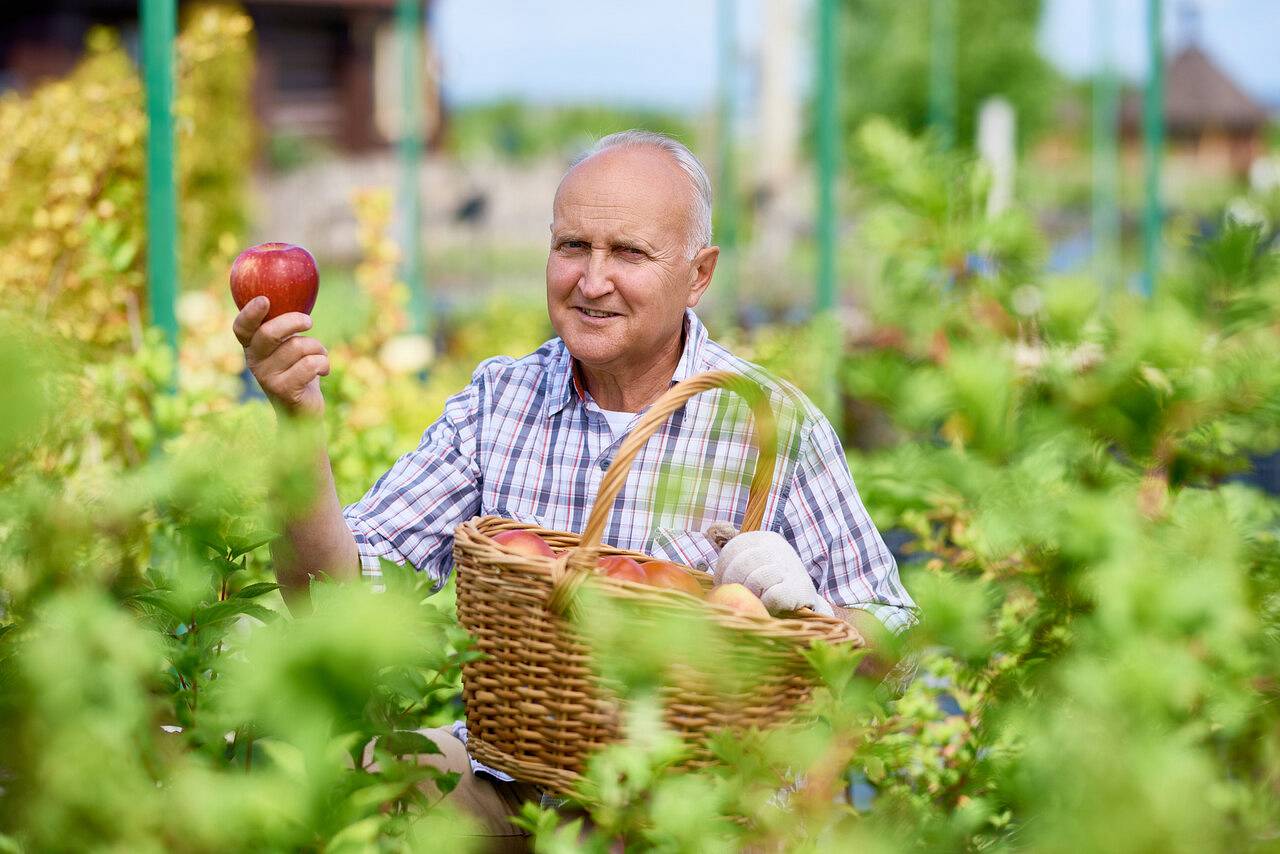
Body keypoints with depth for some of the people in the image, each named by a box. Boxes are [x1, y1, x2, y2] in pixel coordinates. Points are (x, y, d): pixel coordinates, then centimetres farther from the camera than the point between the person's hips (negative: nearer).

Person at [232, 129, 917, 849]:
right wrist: (302, 423, -19)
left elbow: (887, 652, 1)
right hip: (503, 781, 2)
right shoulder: (498, 404, 5)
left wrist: (807, 612, -21)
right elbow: (334, 593, -4)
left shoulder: (775, 424, -4)